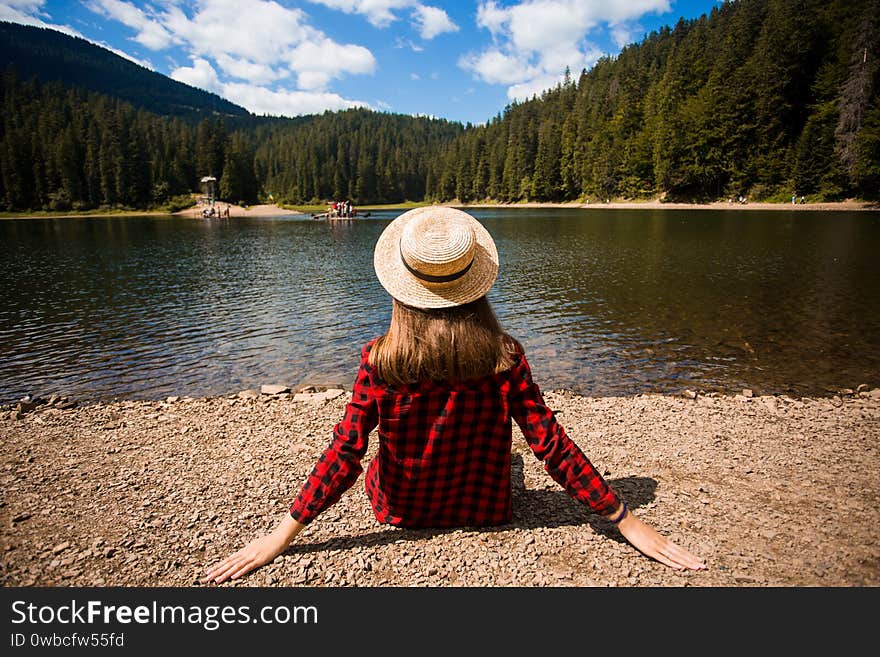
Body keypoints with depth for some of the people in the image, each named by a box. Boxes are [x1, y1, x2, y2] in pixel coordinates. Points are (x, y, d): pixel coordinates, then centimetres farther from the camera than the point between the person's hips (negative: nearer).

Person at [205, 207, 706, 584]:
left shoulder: (380, 361, -25)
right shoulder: (505, 359, -23)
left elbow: (344, 455, -22)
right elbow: (553, 446, -19)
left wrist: (280, 537, -10)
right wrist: (628, 521, -7)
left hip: (403, 511, 0)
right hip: (485, 510, 1)